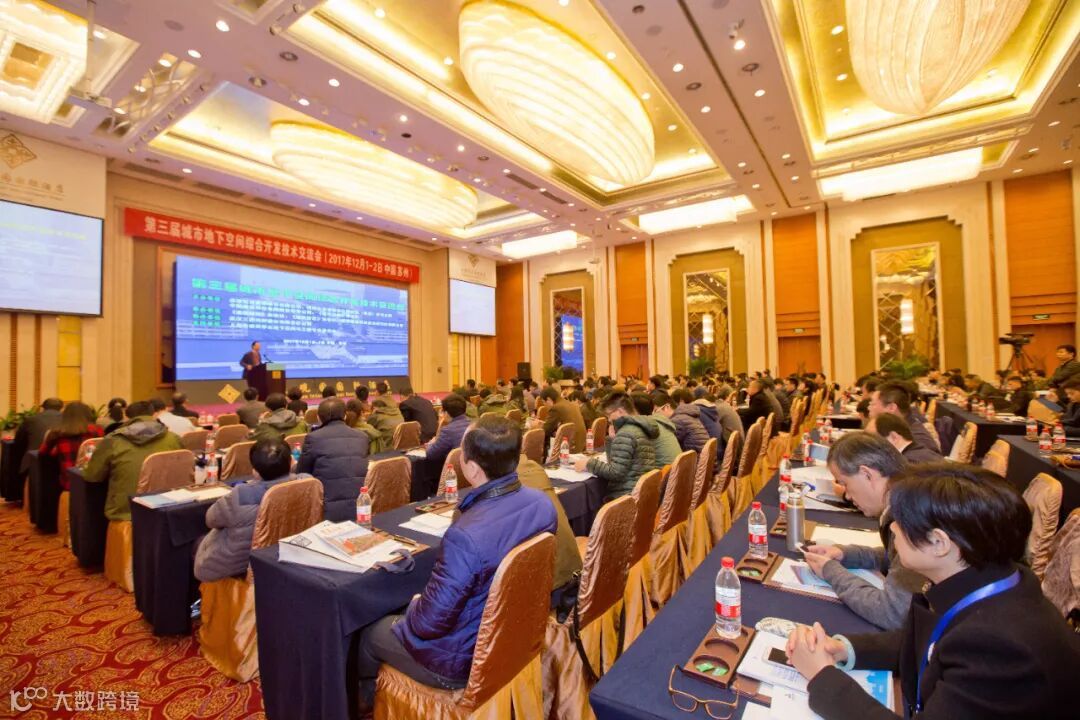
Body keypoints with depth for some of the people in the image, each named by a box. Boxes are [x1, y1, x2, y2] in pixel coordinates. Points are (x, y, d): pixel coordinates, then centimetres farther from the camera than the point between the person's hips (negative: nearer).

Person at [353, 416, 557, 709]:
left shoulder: (465, 535, -38)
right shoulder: (542, 503, -14)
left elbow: (430, 622, -26)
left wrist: (414, 606, -3)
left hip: (465, 662, -6)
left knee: (370, 634, 20)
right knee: (403, 617, 29)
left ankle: (366, 699, 49)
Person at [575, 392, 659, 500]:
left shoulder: (626, 433, -14)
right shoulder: (643, 428, 14)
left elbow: (615, 472, -19)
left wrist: (589, 464, -10)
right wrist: (612, 440, 7)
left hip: (626, 496, -9)